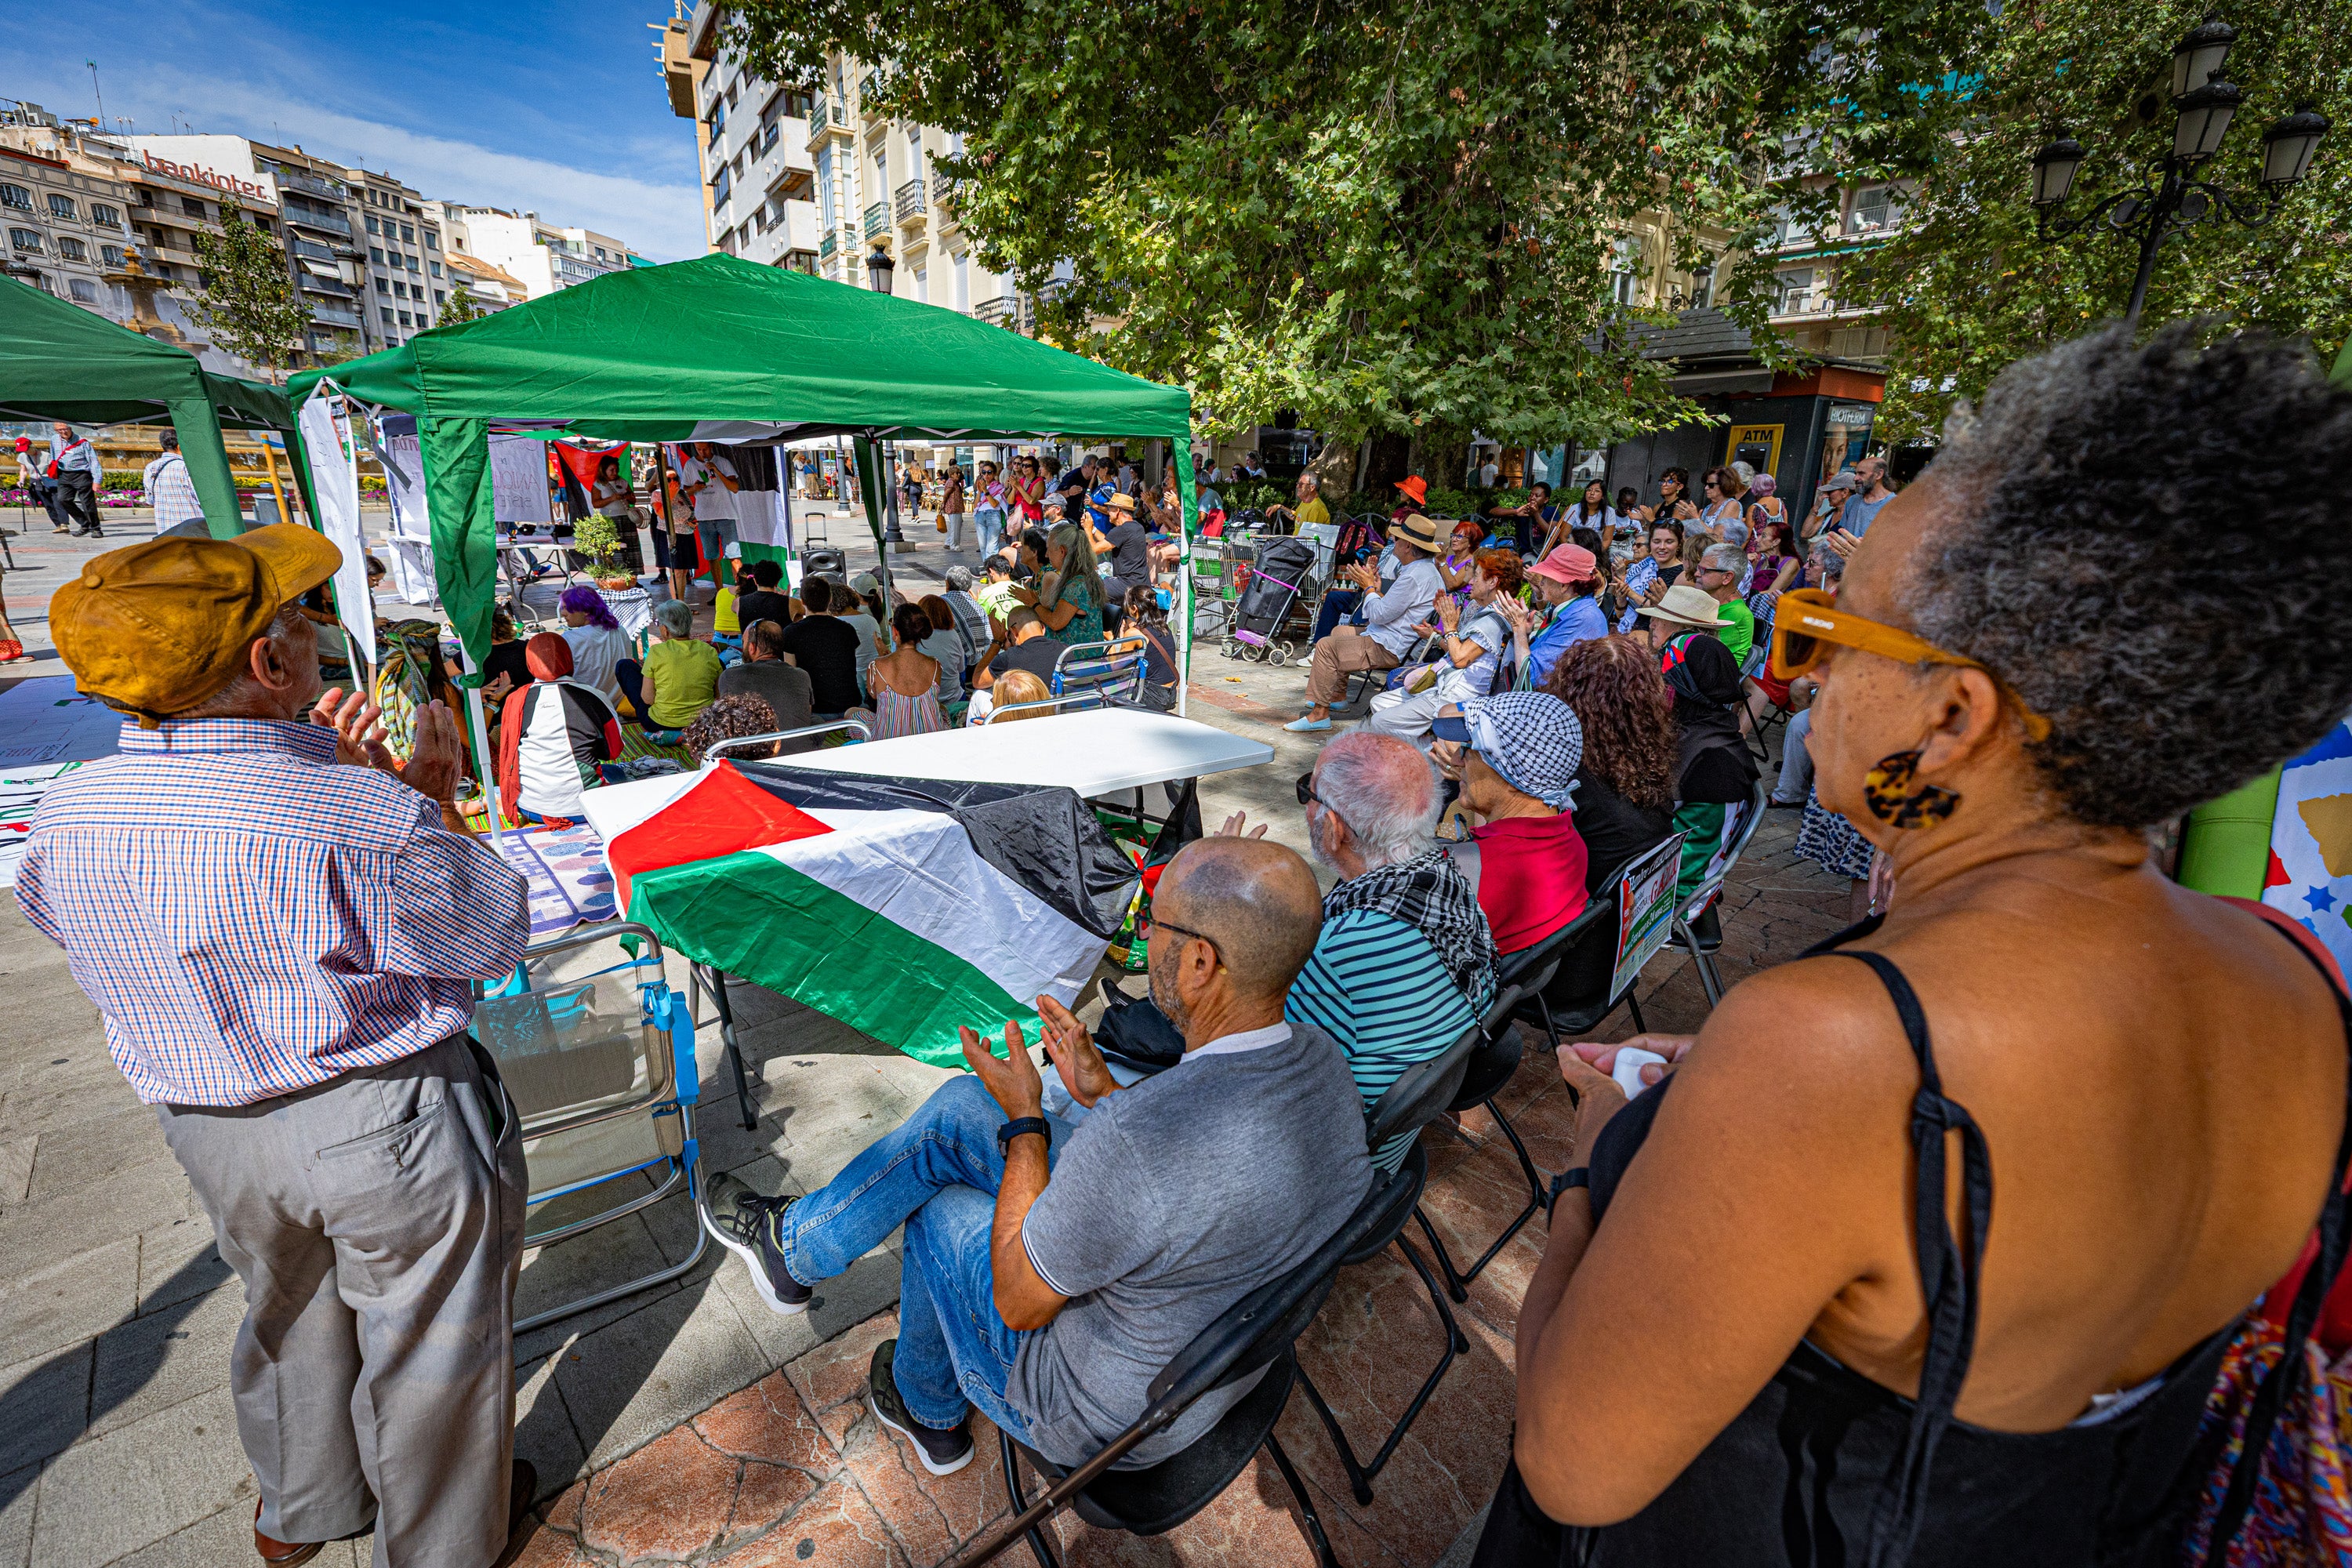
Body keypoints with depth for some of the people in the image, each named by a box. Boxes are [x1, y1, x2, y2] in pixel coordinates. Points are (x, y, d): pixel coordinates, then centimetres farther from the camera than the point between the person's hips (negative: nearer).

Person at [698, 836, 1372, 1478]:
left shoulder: (1131, 1139, -40)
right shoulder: (1316, 1055, -15)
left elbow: (1021, 1303, -22)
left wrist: (1024, 1118, -13)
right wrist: (1103, 1092, -2)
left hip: (1106, 1416, -6)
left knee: (942, 1211, 14)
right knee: (960, 1106, 4)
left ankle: (930, 1409, 43)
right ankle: (796, 1239, 31)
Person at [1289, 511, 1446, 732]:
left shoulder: (1415, 577, -24)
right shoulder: (1426, 569, 12)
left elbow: (1379, 615, -21)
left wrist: (1369, 586, -6)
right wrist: (1375, 589, 5)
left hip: (1389, 650, -12)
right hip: (1397, 642, 12)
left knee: (1326, 646, -12)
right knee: (1339, 631, 27)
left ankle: (1320, 713, -9)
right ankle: (1338, 697, 29)